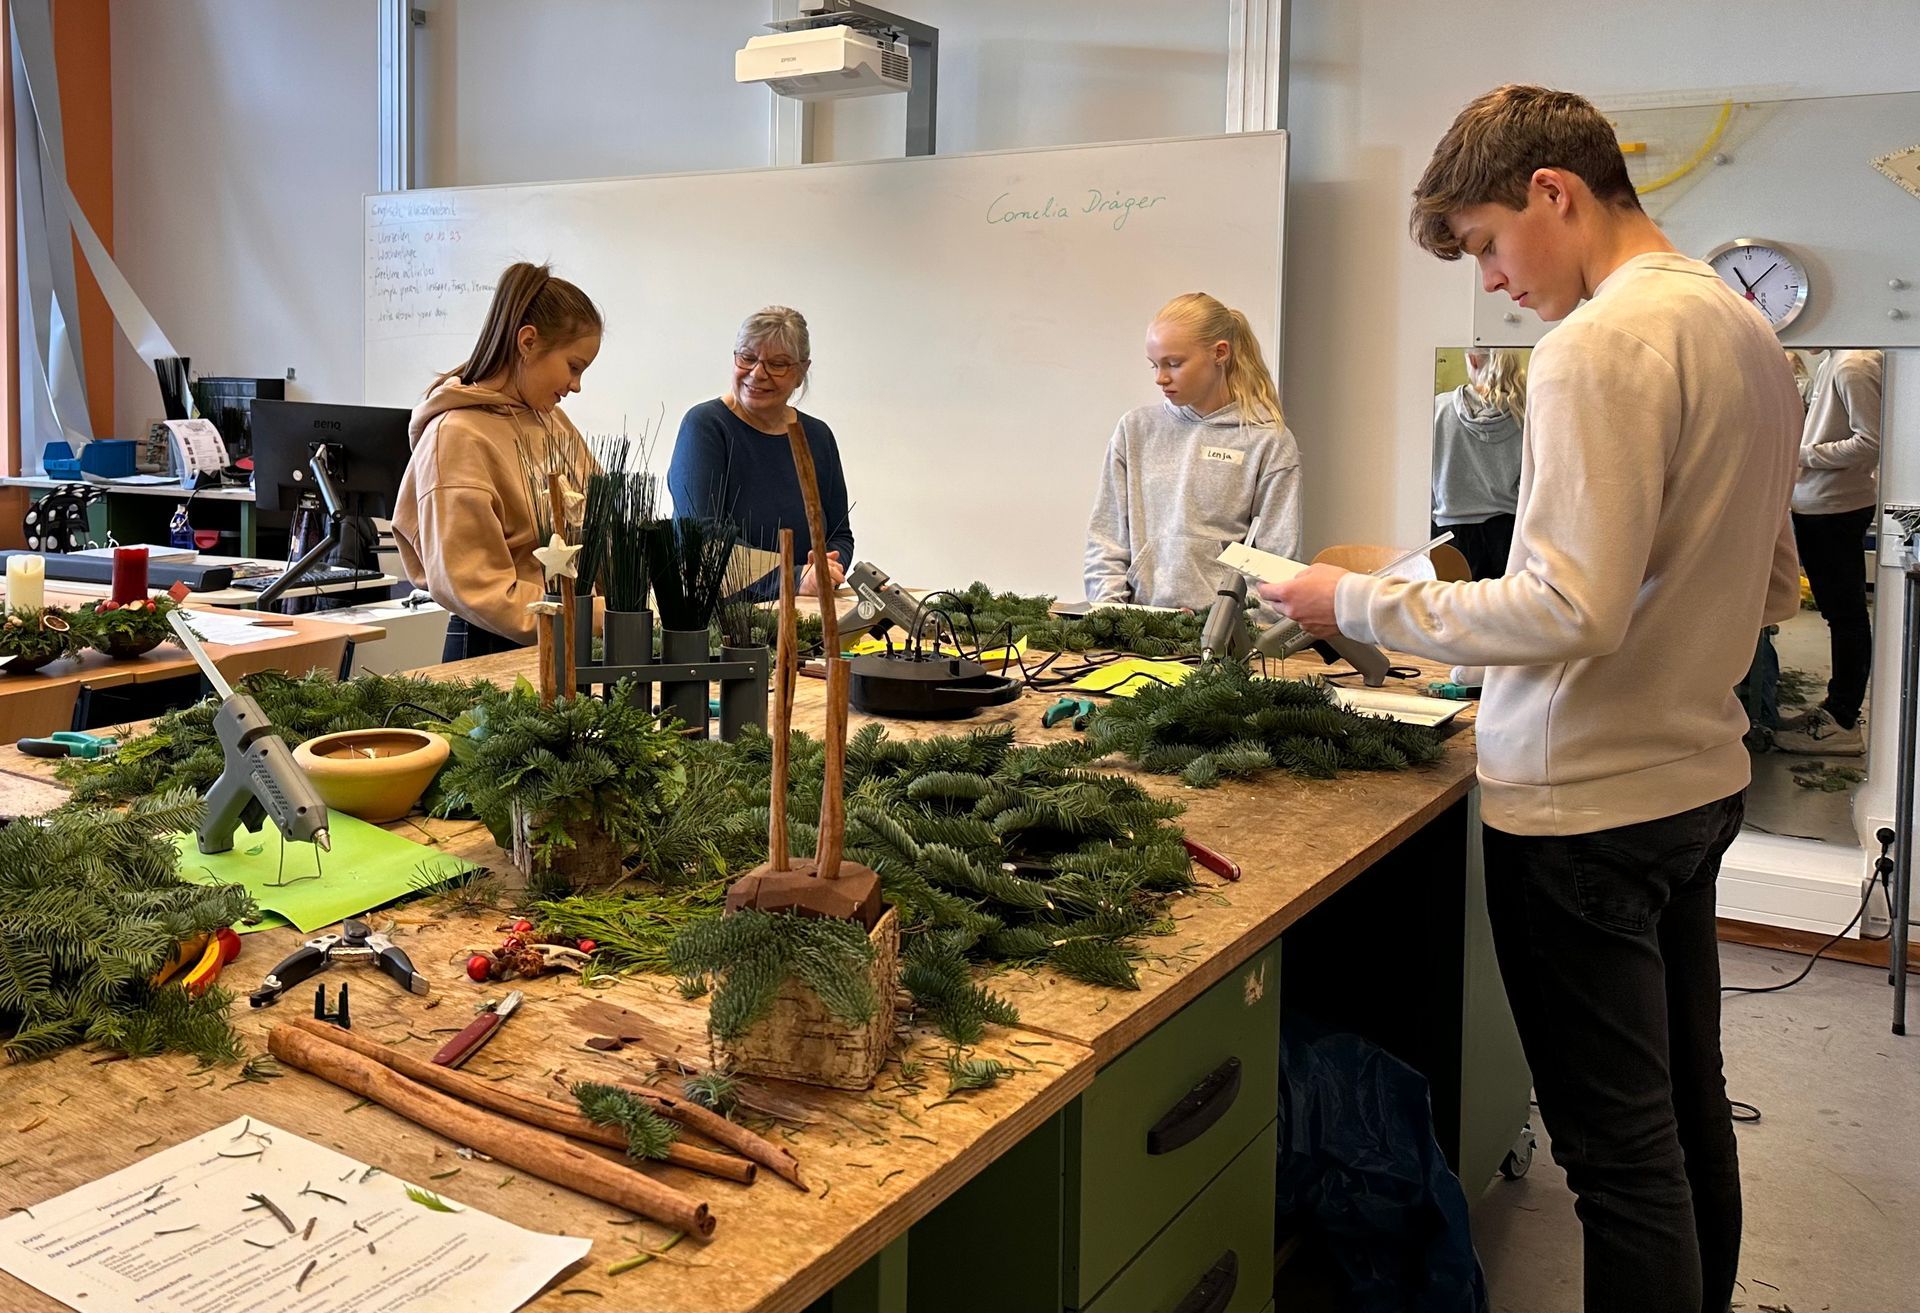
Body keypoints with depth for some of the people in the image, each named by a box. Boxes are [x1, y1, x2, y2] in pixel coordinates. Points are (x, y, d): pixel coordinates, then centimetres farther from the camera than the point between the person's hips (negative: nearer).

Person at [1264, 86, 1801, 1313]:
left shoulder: (1599, 347, -18)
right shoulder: (1749, 331, 10)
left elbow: (1570, 611, -24)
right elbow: (1771, 589, 17)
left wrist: (1361, 602, -15)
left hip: (1586, 804, -9)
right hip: (1699, 780, 9)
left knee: (1621, 1149, 2)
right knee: (1690, 1107, 20)